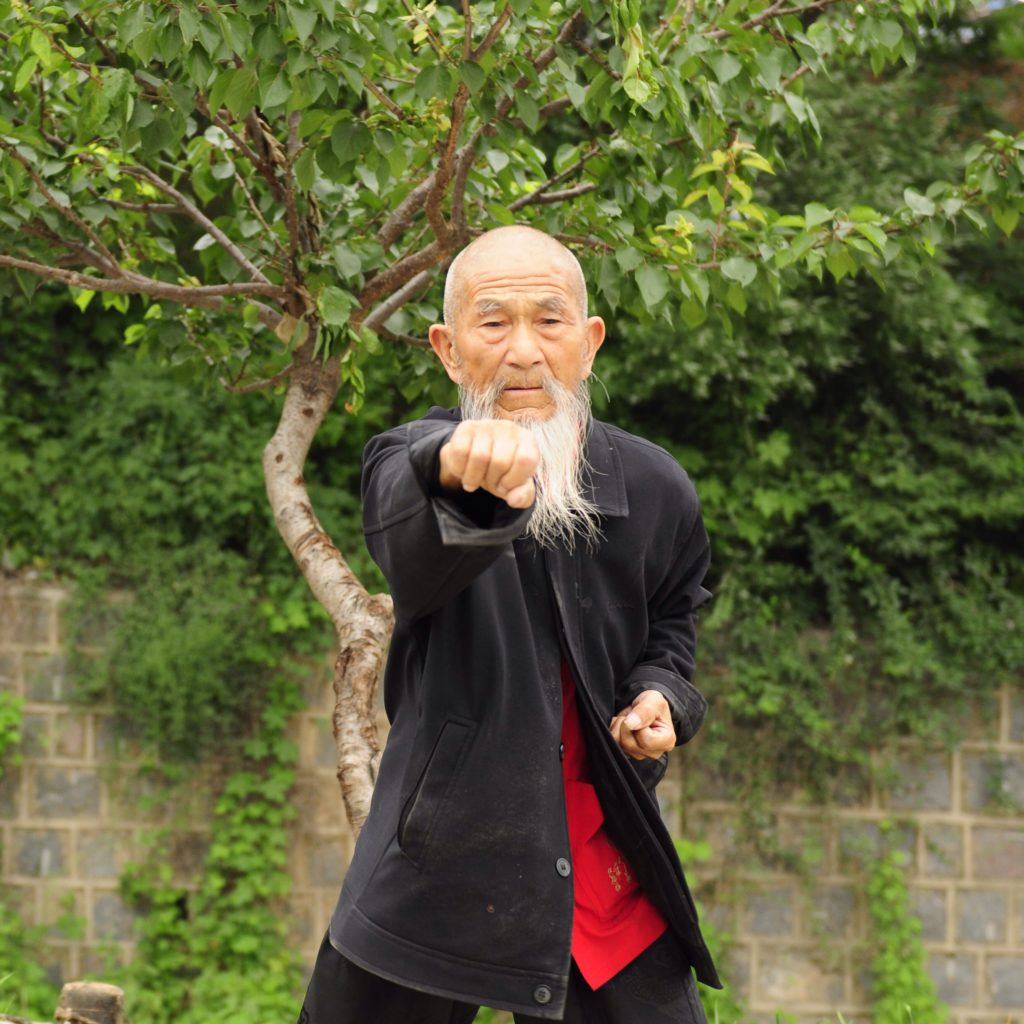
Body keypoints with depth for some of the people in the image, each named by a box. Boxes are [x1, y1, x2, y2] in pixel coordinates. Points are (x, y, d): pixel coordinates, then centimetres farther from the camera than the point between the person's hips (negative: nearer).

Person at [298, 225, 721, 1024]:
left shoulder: (654, 489, 1)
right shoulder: (413, 462, -10)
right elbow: (417, 558, -35)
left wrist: (659, 698, -3)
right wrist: (458, 475, -59)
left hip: (606, 865, 3)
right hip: (446, 861, -3)